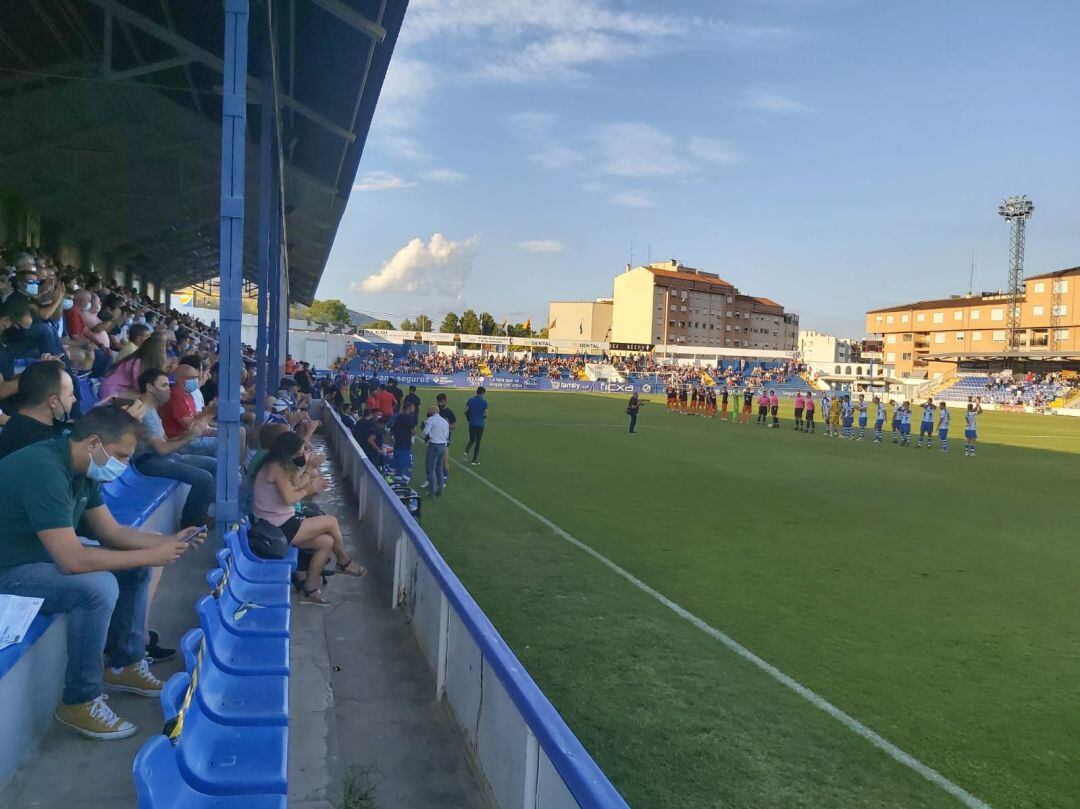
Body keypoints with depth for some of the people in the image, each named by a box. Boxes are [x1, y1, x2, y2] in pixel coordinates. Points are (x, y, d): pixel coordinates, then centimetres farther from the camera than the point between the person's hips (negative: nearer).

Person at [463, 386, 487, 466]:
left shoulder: (470, 401, 0)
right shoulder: (484, 402, -8)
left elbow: (466, 411, -4)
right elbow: (485, 414, -11)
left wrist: (469, 418, 13)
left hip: (472, 423, 3)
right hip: (480, 424, -3)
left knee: (471, 440, 18)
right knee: (478, 442, 6)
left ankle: (466, 451, -10)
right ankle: (474, 460, 7)